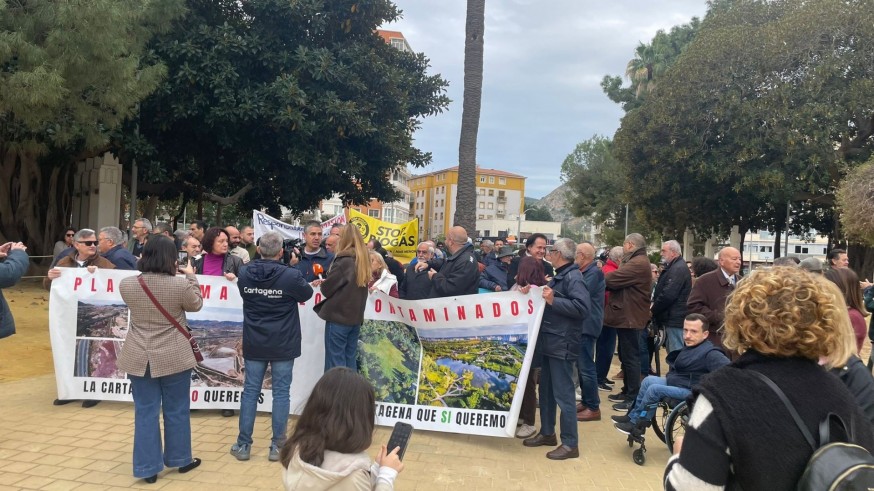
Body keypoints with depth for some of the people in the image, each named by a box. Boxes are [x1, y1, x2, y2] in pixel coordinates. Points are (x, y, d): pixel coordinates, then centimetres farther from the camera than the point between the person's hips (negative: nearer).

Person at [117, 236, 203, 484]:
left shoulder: (126, 284, -5)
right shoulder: (181, 284, -15)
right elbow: (196, 305, 4)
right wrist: (191, 277, 16)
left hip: (139, 358, 3)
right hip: (174, 358, -2)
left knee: (145, 412, 10)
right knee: (176, 410, 13)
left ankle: (148, 467, 16)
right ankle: (180, 459, 28)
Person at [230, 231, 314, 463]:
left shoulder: (244, 273, -5)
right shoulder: (290, 275, -16)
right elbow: (307, 294, 4)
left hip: (254, 343, 3)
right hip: (283, 344, -3)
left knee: (250, 391, 11)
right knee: (280, 393, 5)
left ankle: (243, 445, 18)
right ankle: (277, 446, 11)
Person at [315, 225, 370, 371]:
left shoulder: (344, 260, -15)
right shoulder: (364, 260, 7)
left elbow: (327, 289, -11)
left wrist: (323, 283, 10)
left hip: (338, 316, -7)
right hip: (355, 317, 7)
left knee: (335, 361, 0)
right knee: (350, 359, 13)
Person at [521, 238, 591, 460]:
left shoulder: (573, 277, -14)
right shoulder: (559, 276, 16)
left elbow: (583, 308, -25)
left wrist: (553, 300, -26)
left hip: (562, 345, -10)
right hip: (549, 342, 10)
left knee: (563, 394, -5)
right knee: (546, 390, 17)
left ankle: (570, 443, 3)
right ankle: (547, 433, 29)